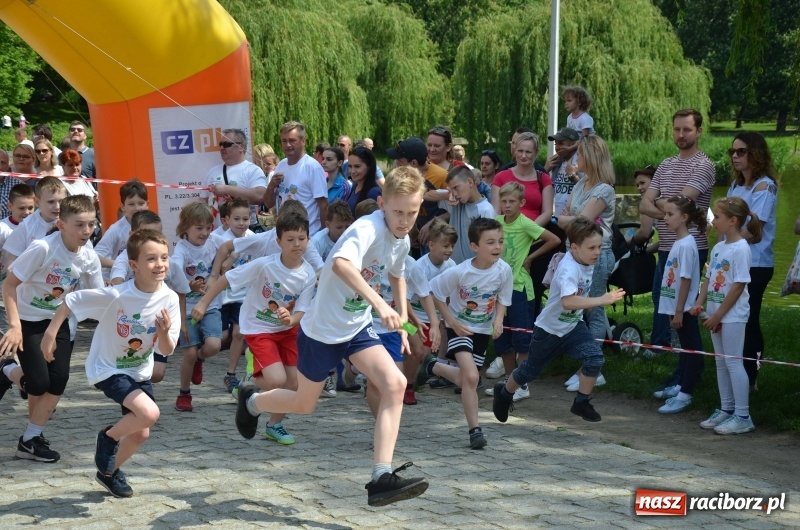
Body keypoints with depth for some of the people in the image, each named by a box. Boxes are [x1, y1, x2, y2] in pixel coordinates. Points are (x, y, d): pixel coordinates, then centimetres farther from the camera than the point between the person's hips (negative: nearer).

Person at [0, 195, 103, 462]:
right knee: (39, 383, -11)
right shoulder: (43, 248, -28)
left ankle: (31, 439, 9)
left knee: (58, 381, -5)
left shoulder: (89, 257, -11)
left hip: (58, 320, 5)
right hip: (28, 320, -5)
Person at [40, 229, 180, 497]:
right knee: (149, 413, -25)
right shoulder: (116, 296, -27)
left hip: (139, 372, 6)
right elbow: (70, 301, -15)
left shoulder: (169, 299, -16)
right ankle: (109, 437, 5)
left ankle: (109, 472, 40)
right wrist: (50, 334, -13)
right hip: (108, 370, -6)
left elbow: (166, 350, -14)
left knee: (141, 433, 12)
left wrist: (164, 331, -34)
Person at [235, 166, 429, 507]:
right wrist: (379, 304, -58)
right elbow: (340, 263, -49)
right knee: (304, 404, 12)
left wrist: (401, 321, 16)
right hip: (322, 329, -6)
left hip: (358, 328, 7)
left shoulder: (403, 241, 0)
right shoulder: (368, 229, -27)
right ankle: (251, 401, 45)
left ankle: (382, 478, -18)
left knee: (395, 384, -16)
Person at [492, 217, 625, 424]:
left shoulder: (587, 263, -6)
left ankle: (582, 403, 0)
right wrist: (601, 300, -52)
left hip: (573, 326, 6)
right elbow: (568, 301, -49)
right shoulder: (568, 269, -32)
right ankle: (504, 393, 42)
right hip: (549, 329, -6)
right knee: (531, 369, 13)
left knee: (595, 357, -17)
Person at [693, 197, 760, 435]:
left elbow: (739, 286, -18)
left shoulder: (741, 249, -15)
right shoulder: (718, 248, 9)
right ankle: (726, 410, 23)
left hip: (732, 315, -8)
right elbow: (709, 279, 14)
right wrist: (700, 304, -1)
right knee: (721, 362, 14)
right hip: (716, 314, 8)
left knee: (733, 362, -6)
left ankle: (743, 417, -1)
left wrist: (719, 315, -17)